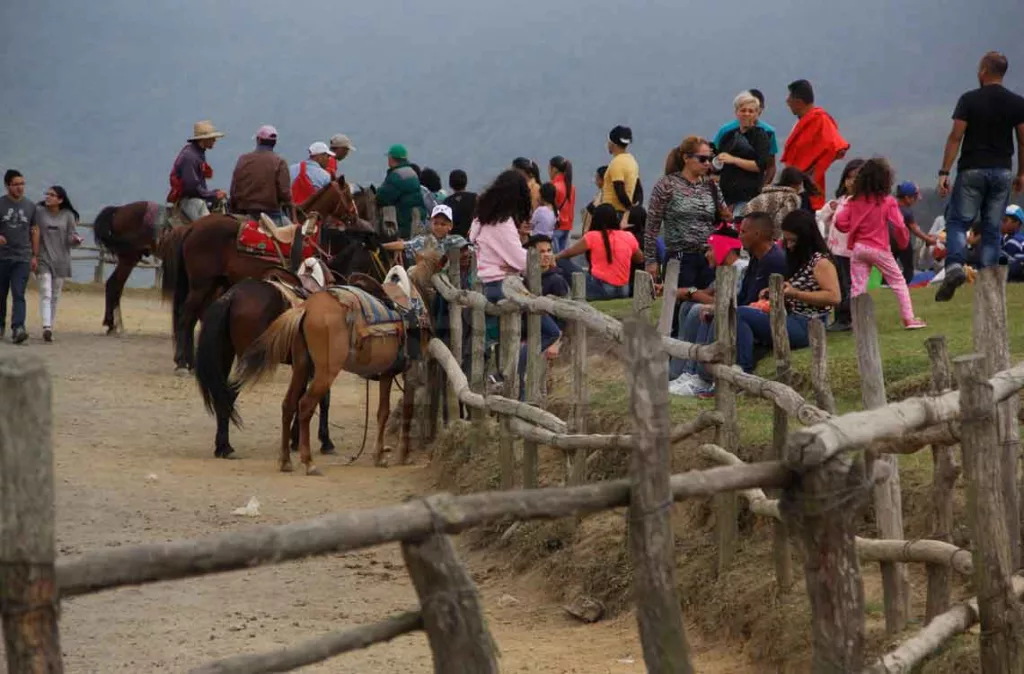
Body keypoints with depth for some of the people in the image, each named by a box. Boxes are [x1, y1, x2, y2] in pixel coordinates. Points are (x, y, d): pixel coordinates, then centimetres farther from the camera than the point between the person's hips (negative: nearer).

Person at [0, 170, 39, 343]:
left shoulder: (30, 206, 8)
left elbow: (34, 231, 13)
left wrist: (35, 256, 8)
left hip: (22, 258, 0)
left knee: (19, 295, -10)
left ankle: (17, 329, -20)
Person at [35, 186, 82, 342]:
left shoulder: (68, 216, 1)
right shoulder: (39, 212, -3)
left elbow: (71, 237, 3)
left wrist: (75, 239, -20)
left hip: (61, 261, 2)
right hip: (44, 260, -2)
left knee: (55, 296, 10)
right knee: (45, 294, -13)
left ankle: (50, 327, 19)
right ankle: (46, 327, -25)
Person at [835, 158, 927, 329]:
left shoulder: (854, 201, 1)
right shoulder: (888, 201, -8)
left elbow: (840, 222, -3)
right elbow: (898, 225, -11)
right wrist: (904, 241, 8)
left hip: (858, 247, 3)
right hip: (879, 249, -3)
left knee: (857, 287, 4)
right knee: (899, 282, 9)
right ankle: (909, 318, 8)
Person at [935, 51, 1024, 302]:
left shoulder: (969, 100, -6)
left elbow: (955, 137, -9)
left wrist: (944, 172, -7)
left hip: (972, 170, -3)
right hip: (1002, 172, 3)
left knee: (958, 221, 3)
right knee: (992, 228, 8)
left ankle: (954, 265, -22)